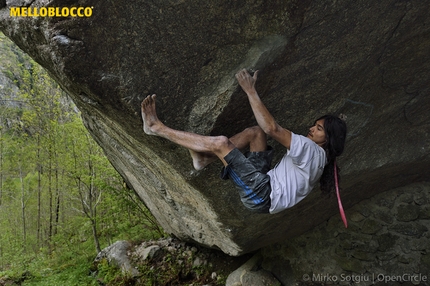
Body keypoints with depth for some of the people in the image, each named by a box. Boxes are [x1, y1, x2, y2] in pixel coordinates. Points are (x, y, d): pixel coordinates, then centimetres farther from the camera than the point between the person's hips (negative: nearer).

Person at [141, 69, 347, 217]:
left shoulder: (311, 150, -14)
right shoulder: (319, 157, 13)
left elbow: (272, 129, -23)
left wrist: (250, 91, -21)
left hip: (262, 196, -9)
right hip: (265, 184, 9)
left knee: (221, 143, -20)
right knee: (255, 132, 4)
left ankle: (156, 127, -9)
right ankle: (204, 159, -3)